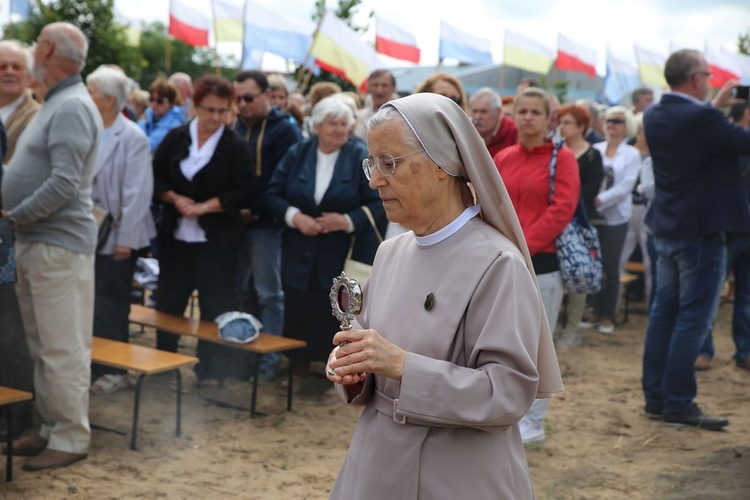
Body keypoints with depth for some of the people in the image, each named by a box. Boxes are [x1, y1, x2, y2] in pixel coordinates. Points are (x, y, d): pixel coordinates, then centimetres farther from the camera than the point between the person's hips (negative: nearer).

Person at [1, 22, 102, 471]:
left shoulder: (72, 106, -14)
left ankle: (71, 439, 3)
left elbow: (65, 183, -23)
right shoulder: (55, 103, 17)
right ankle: (54, 429, 24)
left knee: (62, 349, -4)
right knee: (44, 346, 15)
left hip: (59, 244, -10)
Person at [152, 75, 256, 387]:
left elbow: (246, 194, -9)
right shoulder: (176, 138, 5)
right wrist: (175, 198, -11)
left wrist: (206, 206, -16)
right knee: (169, 302, 11)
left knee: (215, 306, 2)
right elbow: (155, 179, 7)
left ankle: (211, 369, 13)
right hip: (175, 236, 3)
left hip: (217, 241, -3)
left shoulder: (235, 147, -4)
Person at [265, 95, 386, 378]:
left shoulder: (362, 158, -3)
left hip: (345, 256, -3)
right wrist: (294, 216, -12)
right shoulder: (297, 154, 7)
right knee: (298, 314, 5)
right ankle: (301, 366, 19)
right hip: (301, 256, 3)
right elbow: (273, 195, 6)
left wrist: (348, 221, -19)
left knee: (339, 319, 0)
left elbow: (379, 205, -6)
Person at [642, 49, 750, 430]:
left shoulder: (654, 116, 4)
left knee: (664, 312, 13)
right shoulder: (701, 118, -21)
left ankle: (655, 397, 20)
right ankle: (678, 404, 2)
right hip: (701, 229, -8)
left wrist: (716, 106, 19)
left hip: (666, 227, 8)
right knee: (693, 318, -2)